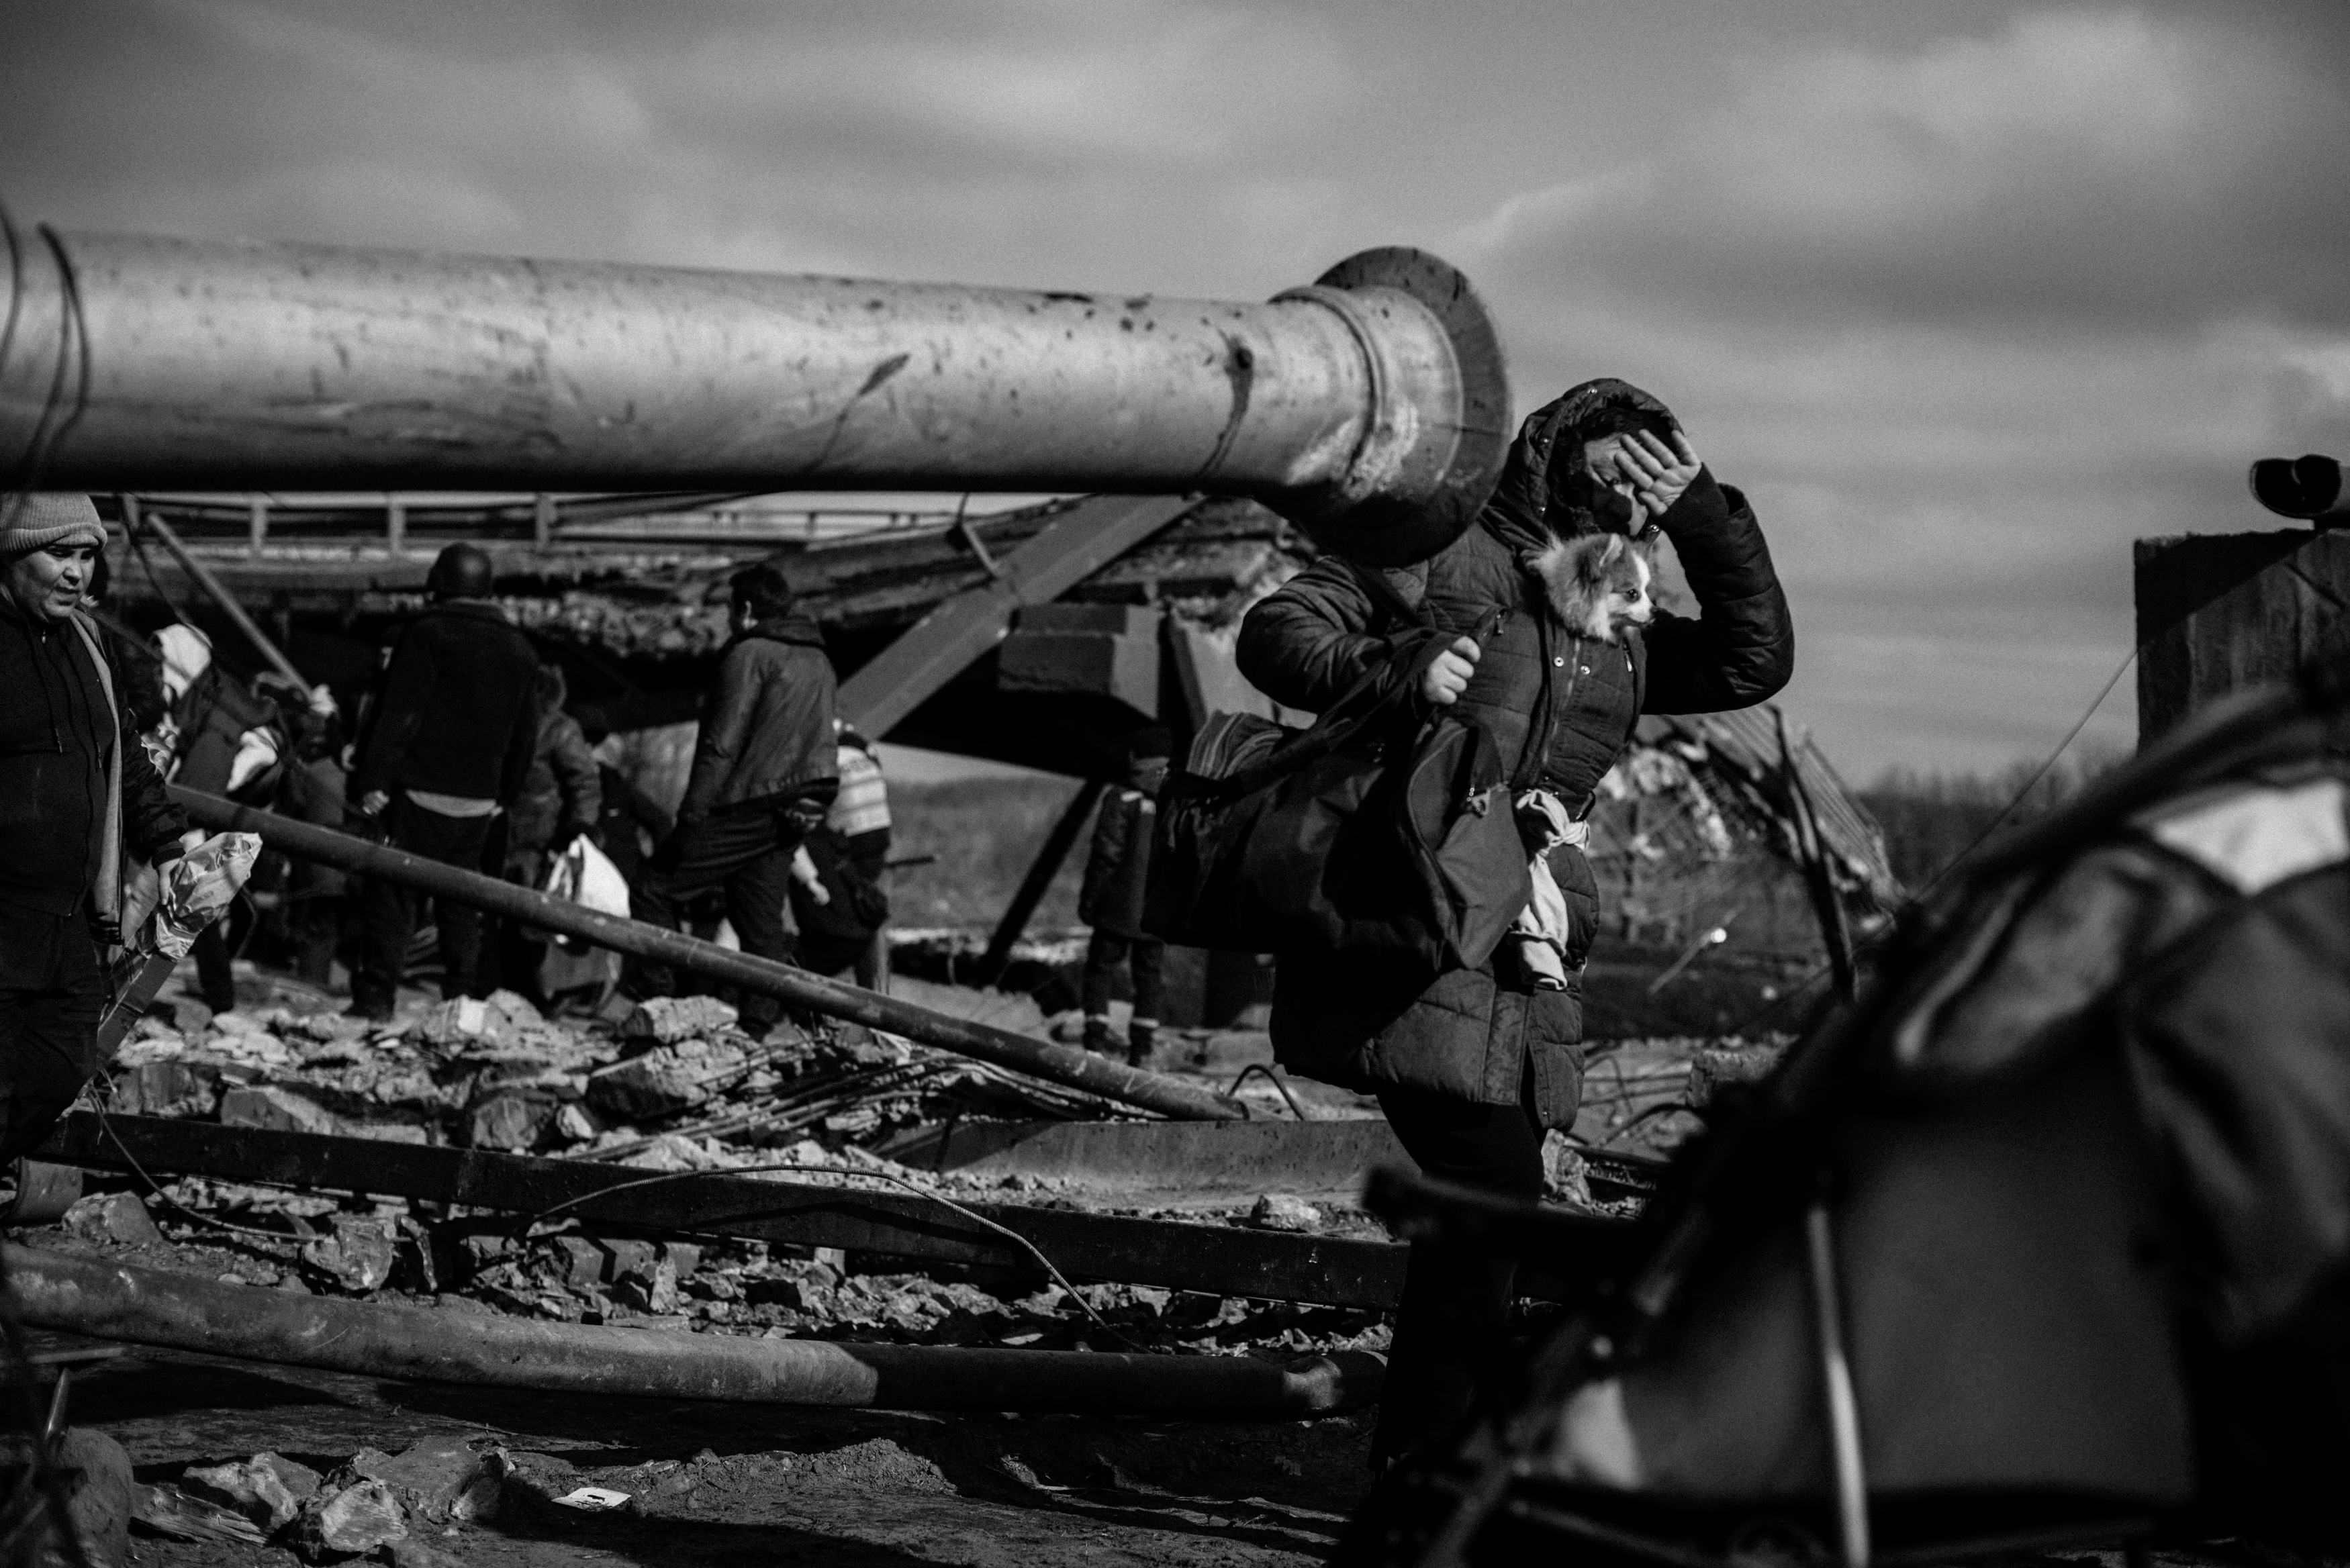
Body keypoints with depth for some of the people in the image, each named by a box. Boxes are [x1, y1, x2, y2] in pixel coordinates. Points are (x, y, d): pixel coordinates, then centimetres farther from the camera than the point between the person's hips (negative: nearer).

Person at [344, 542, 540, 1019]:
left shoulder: (426, 636, -8)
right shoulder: (521, 651, 13)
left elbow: (393, 716, -13)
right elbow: (524, 734, 18)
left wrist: (369, 780, -11)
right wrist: (503, 795, 25)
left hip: (420, 793, -6)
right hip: (480, 801, 6)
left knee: (391, 894, -2)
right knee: (462, 899, 15)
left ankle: (376, 994, -5)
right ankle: (464, 995, 15)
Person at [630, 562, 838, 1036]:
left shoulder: (749, 654, -11)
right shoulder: (817, 659, 17)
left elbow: (722, 743, -16)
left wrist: (691, 814, -15)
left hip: (747, 806, -8)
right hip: (796, 813, 8)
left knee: (657, 891, 1)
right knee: (762, 919, 12)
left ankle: (655, 999, -1)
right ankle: (760, 1024, 9)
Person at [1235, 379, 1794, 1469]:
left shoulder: (1618, 631, 22)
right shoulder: (1443, 553, 3)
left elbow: (1755, 660, 14)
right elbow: (1276, 630, -3)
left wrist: (1704, 518, 6)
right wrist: (1385, 672, -22)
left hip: (1520, 961, 7)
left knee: (1496, 1199, 6)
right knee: (1492, 1185, -15)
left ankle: (1418, 1462, 18)